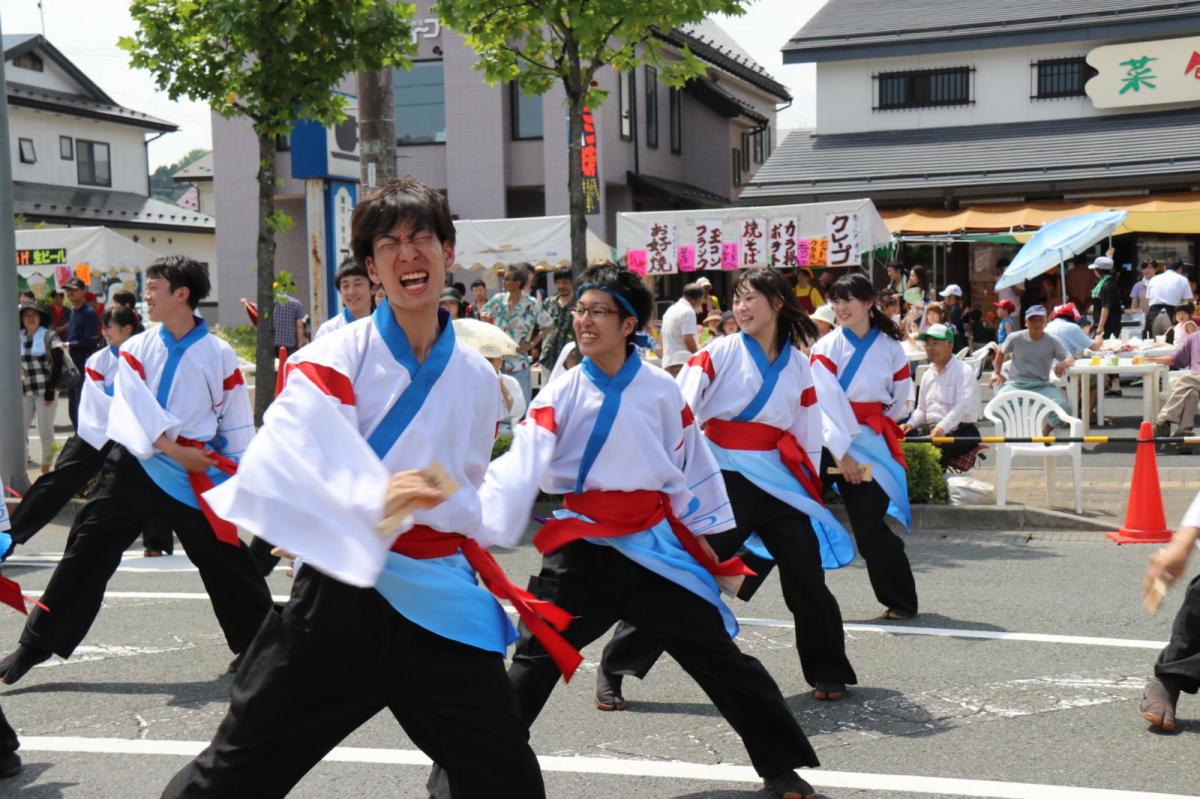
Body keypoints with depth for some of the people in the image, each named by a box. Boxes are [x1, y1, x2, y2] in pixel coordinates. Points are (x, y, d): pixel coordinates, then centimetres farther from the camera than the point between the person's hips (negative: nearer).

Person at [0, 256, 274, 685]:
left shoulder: (218, 354, -3)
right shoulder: (136, 348, 2)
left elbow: (237, 424, 4)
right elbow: (134, 406, -9)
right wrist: (173, 449, -18)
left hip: (195, 475, -2)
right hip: (135, 466, 2)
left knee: (226, 561, 3)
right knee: (86, 552, 3)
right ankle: (36, 645, 15)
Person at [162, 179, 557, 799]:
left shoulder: (477, 378, 9)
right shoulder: (338, 357, -7)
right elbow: (286, 460, -25)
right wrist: (374, 499, -40)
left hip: (438, 606, 4)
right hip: (340, 599, -3)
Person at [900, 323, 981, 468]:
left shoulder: (964, 371, -5)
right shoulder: (928, 374, 18)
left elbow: (963, 406, -20)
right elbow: (921, 409, 25)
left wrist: (942, 427, -35)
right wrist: (910, 424, 1)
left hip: (960, 430, -7)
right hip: (930, 429, 7)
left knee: (935, 447, -37)